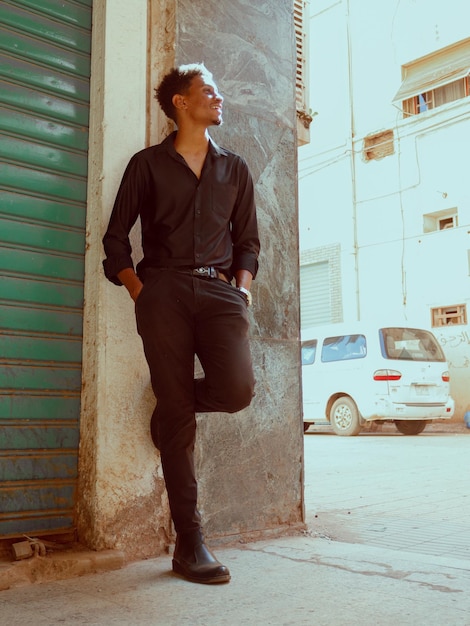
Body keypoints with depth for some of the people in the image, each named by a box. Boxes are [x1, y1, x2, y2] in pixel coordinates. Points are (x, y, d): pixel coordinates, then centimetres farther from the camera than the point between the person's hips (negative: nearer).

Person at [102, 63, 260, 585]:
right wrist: (138, 292, -2)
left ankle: (171, 405, 14)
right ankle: (189, 543, 1)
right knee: (178, 415, -7)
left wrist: (242, 288, 5)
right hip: (164, 291, -2)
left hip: (219, 289, 3)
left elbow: (248, 240, 22)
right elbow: (116, 238, 11)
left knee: (237, 389, -22)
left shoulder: (234, 169, 22)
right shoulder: (147, 164, 13)